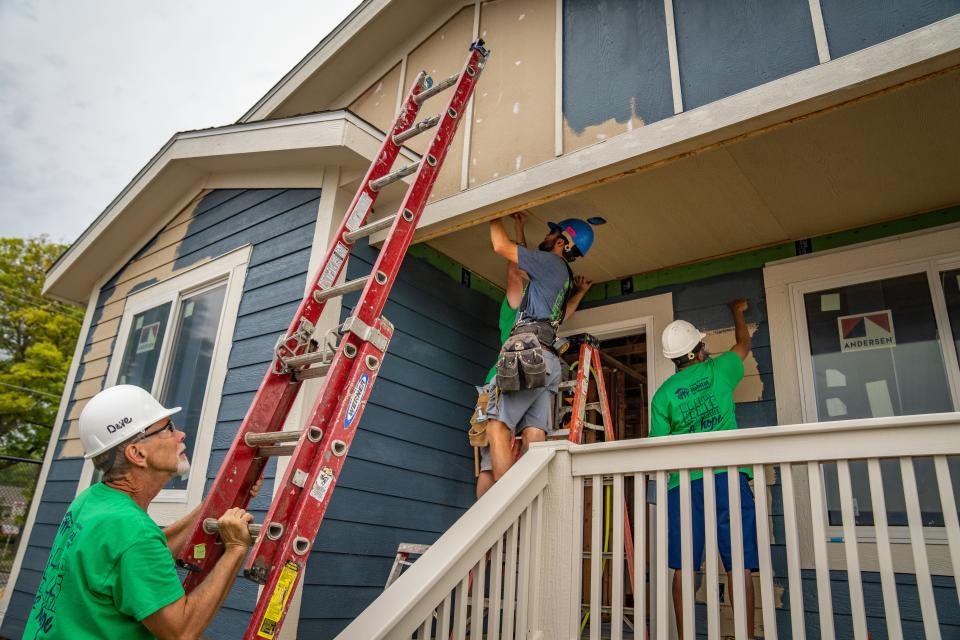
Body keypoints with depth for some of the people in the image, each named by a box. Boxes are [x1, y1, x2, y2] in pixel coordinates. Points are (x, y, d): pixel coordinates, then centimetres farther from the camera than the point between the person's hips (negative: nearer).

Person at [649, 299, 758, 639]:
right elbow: (744, 345, 30)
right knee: (738, 565, 2)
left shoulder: (663, 394, 7)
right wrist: (737, 313, 46)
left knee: (683, 568, 4)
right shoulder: (717, 369, 8)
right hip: (727, 475, 0)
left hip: (683, 483, 1)